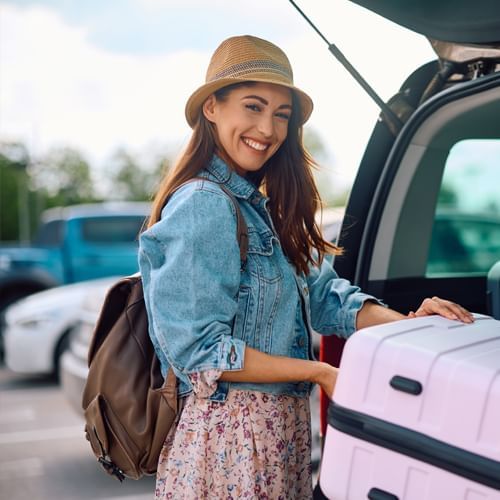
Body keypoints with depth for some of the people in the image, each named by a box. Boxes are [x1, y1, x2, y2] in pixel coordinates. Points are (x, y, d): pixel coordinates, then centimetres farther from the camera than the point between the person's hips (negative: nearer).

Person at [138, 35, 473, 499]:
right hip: (230, 431, -8)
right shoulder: (202, 205, -17)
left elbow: (322, 294, 6)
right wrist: (319, 373, -16)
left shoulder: (262, 208, 11)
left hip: (279, 425, 8)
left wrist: (406, 323, -10)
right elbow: (198, 348, -20)